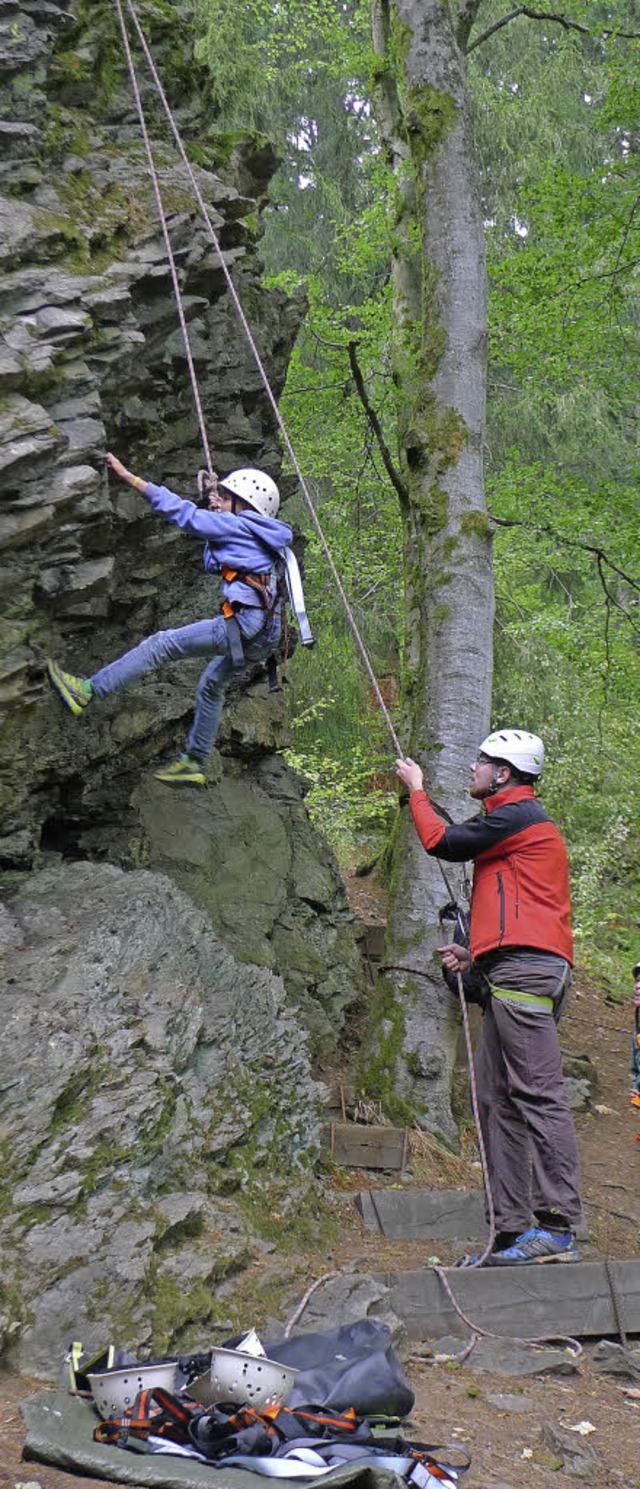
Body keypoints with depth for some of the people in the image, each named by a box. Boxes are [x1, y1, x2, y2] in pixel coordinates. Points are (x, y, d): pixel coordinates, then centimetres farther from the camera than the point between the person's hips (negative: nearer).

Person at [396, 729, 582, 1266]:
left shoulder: (517, 815, -5)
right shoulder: (520, 821, 28)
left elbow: (442, 842, -5)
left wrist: (417, 789, 11)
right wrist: (476, 955, 23)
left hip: (525, 970, -11)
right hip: (512, 978, 11)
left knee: (537, 1092, -15)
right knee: (498, 1099, 8)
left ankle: (558, 1230, -20)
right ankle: (513, 1232, 8)